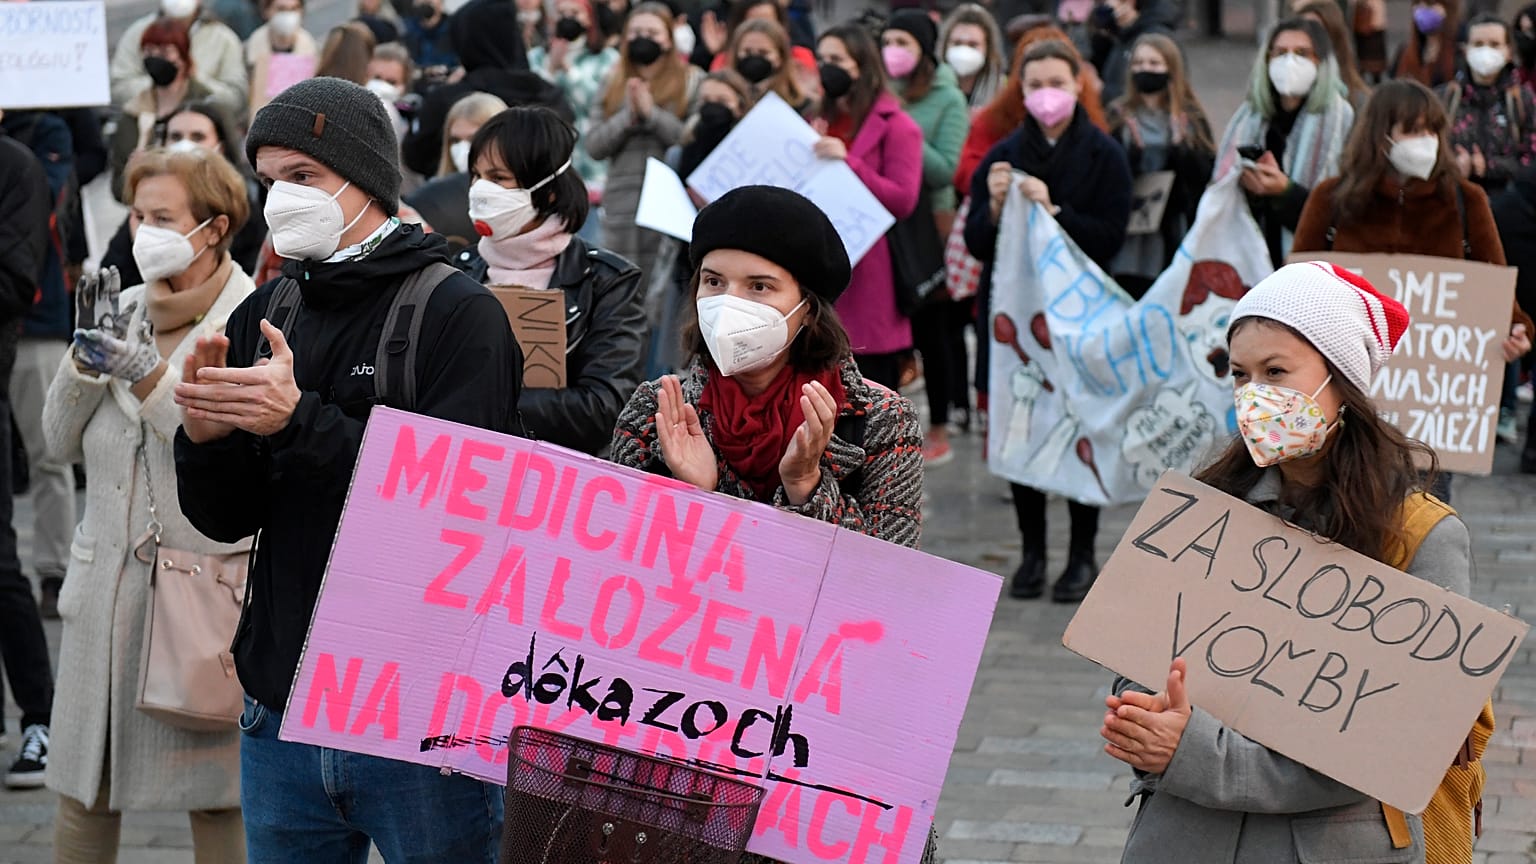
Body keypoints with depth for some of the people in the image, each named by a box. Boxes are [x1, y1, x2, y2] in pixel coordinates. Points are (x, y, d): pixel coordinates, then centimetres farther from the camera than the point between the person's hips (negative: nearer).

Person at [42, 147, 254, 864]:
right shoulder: (125, 309, 11)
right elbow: (63, 441, 11)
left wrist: (145, 374, -21)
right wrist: (87, 355, -5)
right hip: (106, 582, 6)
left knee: (214, 793, 2)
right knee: (83, 788, 9)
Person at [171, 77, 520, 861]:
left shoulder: (459, 314, -8)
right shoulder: (263, 317, 9)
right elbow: (225, 520, 8)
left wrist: (300, 422, -25)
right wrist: (205, 439, -13)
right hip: (282, 706, 5)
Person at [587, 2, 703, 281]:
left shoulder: (692, 81, 3)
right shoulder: (613, 83, 13)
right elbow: (593, 145, 5)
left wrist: (652, 114, -12)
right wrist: (628, 117, -8)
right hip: (621, 208, 3)